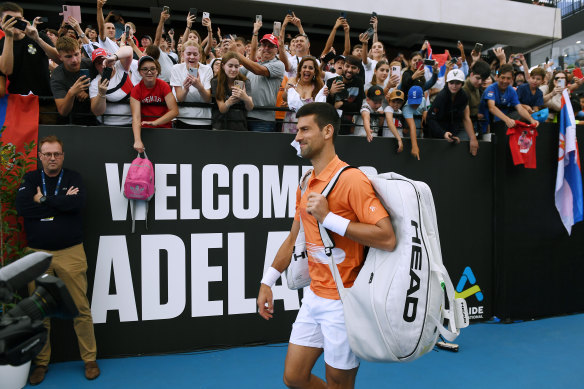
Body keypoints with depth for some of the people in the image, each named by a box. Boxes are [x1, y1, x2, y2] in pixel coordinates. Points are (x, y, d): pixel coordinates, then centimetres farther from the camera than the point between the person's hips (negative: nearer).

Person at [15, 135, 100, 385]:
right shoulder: (30, 179, 10)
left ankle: (90, 360, 13)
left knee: (81, 308, 1)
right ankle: (41, 363, 24)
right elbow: (21, 206, -9)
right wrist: (60, 202, -10)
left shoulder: (73, 178, 6)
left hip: (70, 253, -2)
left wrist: (43, 199, -9)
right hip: (37, 253, 2)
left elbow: (77, 203, -15)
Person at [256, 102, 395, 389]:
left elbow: (387, 238, -24)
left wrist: (328, 217, -25)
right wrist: (267, 282, 15)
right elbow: (293, 239, 16)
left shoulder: (351, 179, -17)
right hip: (314, 297, 8)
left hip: (344, 303, -7)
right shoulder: (306, 185, 8)